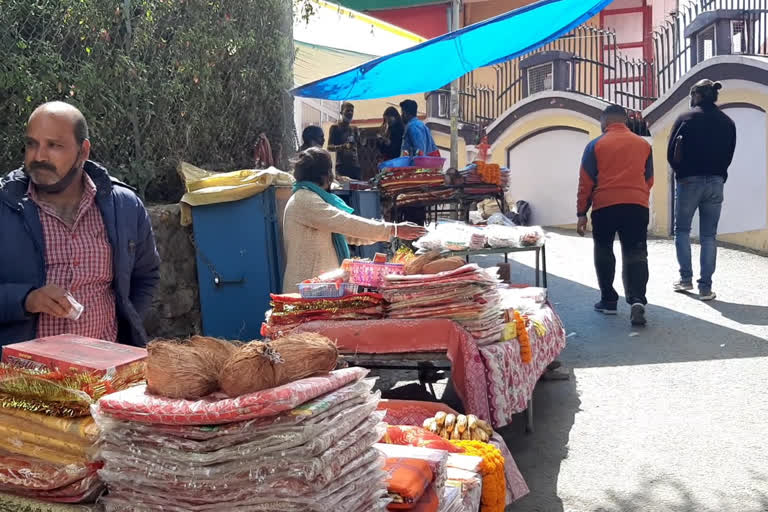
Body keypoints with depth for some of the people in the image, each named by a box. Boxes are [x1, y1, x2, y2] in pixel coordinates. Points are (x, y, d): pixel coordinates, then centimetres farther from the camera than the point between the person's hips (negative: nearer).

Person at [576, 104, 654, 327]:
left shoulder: (596, 145, 2)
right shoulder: (643, 144, 11)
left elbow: (585, 183, 1)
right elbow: (649, 179, 18)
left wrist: (581, 213, 5)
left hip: (604, 206, -1)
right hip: (637, 205, 2)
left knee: (604, 252, 16)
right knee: (635, 253, 2)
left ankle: (608, 300, 20)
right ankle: (637, 300, -17)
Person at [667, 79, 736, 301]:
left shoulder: (686, 118, -4)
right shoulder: (727, 122, 7)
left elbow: (671, 153, -3)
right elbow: (729, 155, 8)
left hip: (689, 180, -3)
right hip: (716, 182, 3)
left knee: (682, 230, 13)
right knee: (709, 235, 4)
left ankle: (686, 278, 10)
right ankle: (705, 287, 0)